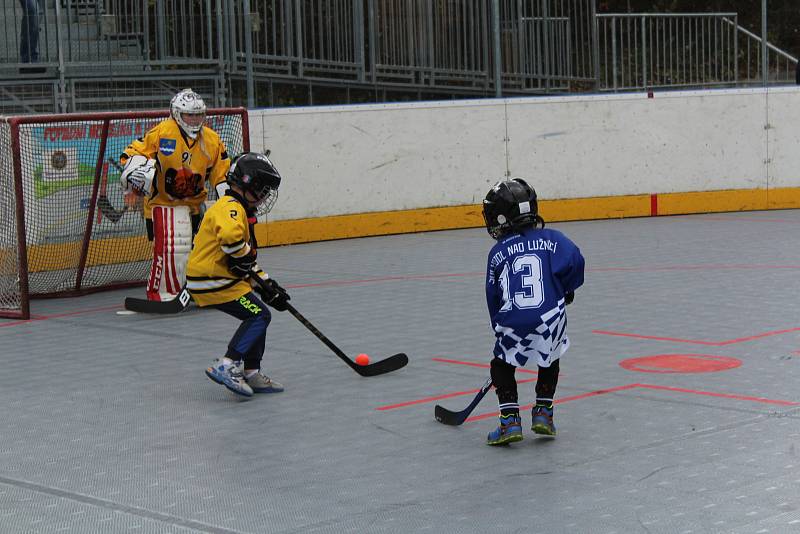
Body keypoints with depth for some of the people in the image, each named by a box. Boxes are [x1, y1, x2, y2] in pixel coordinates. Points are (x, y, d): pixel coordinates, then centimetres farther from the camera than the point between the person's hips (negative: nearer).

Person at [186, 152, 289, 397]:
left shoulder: (242, 212, 21)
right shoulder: (230, 207, -14)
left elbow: (247, 262, 25)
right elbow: (230, 235, -38)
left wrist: (266, 285, 16)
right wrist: (243, 258, -20)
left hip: (221, 278, 10)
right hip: (212, 280, -10)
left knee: (257, 316, 15)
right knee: (259, 316, -10)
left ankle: (251, 373, 19)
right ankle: (226, 366, -14)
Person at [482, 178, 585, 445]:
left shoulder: (497, 252, 12)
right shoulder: (552, 238, 10)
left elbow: (493, 298, 15)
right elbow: (574, 260, -6)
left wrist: (501, 329, 25)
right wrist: (566, 290, 12)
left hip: (512, 323, -1)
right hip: (550, 319, 1)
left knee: (502, 364, 22)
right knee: (549, 361, 29)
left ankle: (510, 420, 8)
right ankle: (543, 413, 19)